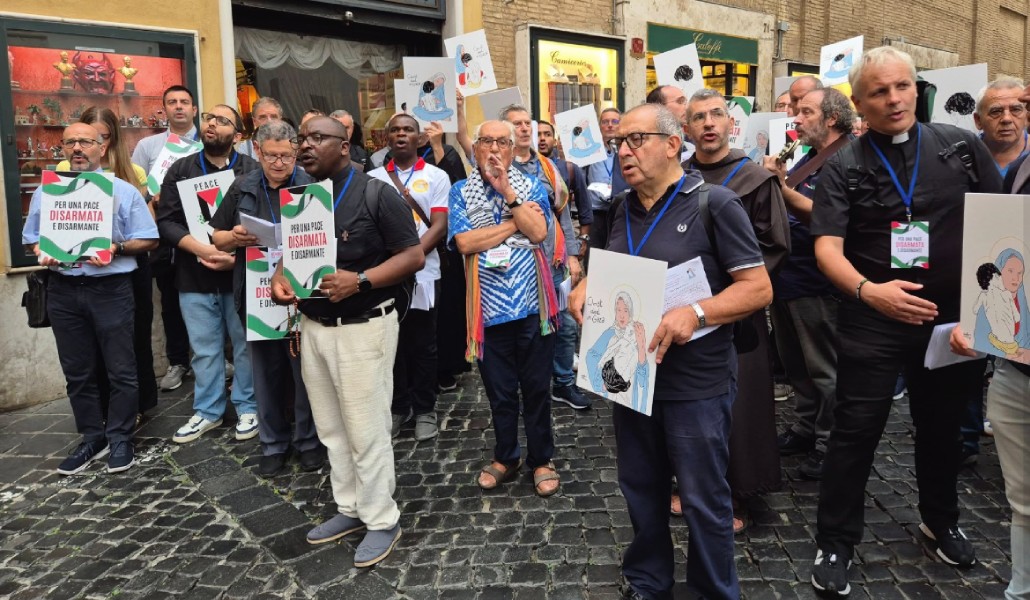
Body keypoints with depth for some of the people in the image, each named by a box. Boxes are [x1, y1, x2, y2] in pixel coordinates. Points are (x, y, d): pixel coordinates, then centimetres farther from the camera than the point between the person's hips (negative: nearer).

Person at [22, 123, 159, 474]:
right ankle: (92, 438, 23)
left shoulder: (123, 191, 3)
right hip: (63, 291, 3)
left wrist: (116, 249, -16)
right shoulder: (46, 192, 12)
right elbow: (31, 239, 15)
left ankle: (119, 438, 15)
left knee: (120, 369, 1)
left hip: (111, 289, -3)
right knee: (77, 372, 10)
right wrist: (43, 255, -7)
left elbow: (148, 240, 0)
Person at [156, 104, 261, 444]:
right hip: (195, 277, 3)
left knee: (246, 345, 7)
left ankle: (247, 407, 23)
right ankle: (207, 411, 26)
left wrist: (237, 256, -19)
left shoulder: (253, 171, -1)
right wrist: (201, 249, -15)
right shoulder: (180, 170, 8)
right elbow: (166, 221, 0)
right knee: (204, 349, 12)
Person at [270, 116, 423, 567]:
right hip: (313, 326, 7)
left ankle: (382, 519, 16)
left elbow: (414, 257, -11)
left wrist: (359, 281, -23)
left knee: (366, 430, 0)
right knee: (331, 429, 14)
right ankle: (350, 509, 30)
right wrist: (280, 278, -3)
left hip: (364, 327, -6)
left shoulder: (377, 194, -8)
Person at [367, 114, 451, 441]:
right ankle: (398, 407, 24)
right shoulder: (374, 178, 9)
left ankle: (424, 410, 19)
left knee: (423, 347, 6)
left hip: (422, 274, -2)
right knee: (392, 345, 10)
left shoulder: (436, 177, 3)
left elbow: (439, 226, -6)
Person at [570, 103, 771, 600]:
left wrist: (695, 313, -27)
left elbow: (758, 287, -13)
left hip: (696, 382, -6)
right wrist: (587, 287, -3)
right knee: (641, 491, 19)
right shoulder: (622, 210, 8)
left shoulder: (714, 204, -10)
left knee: (703, 500, 9)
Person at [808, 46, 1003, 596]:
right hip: (872, 322, -3)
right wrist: (867, 290, -32)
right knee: (856, 431, 0)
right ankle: (834, 545, 14)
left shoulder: (961, 146, 2)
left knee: (942, 425, 19)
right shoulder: (844, 167, -6)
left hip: (952, 316, 3)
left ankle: (940, 520, 43)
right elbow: (827, 247, -15)